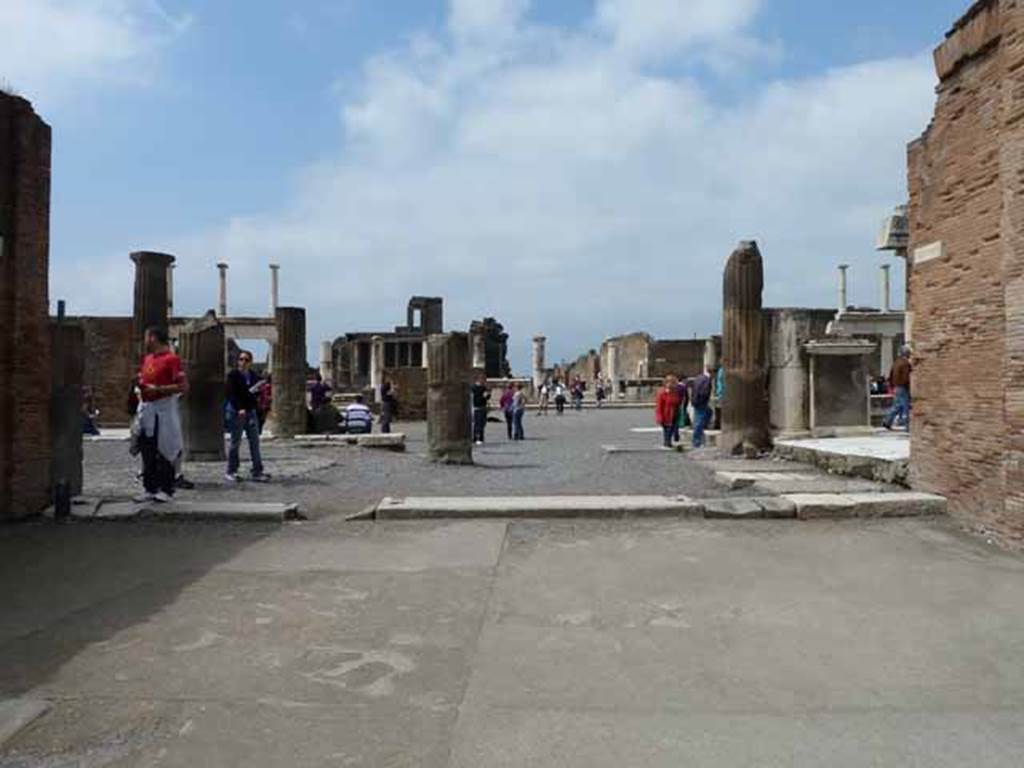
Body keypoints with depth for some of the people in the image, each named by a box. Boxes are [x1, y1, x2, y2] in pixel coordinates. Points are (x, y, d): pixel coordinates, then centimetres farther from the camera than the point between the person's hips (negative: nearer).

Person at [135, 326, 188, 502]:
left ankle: (166, 490, 3)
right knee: (147, 452, 10)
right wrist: (140, 385, 9)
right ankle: (150, 489, 18)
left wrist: (158, 389, -18)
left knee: (164, 452, -4)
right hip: (146, 409, 8)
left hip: (164, 410, -8)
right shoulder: (147, 359, 16)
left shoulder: (171, 359, -10)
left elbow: (183, 386, -17)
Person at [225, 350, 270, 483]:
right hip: (237, 411, -5)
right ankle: (231, 472, 14)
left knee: (255, 442, 2)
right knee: (235, 442, 3)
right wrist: (239, 408, -22)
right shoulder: (233, 374, -5)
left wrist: (257, 391, -5)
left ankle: (257, 472, 6)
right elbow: (230, 393, -12)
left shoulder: (253, 375, 11)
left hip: (251, 411, 5)